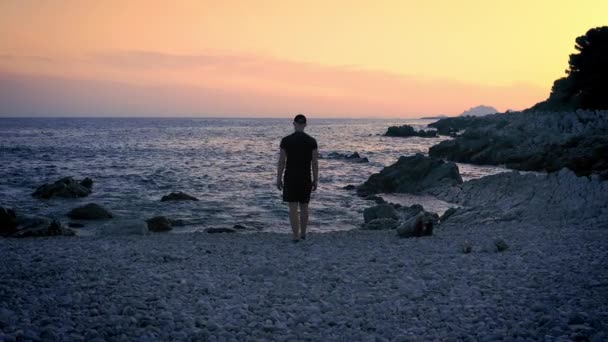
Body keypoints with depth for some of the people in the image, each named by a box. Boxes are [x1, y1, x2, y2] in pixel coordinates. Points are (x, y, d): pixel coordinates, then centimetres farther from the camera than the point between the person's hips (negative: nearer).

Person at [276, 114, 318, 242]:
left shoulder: (286, 140, -7)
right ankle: (303, 233, 25)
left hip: (290, 178, -2)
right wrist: (315, 180, 5)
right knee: (304, 207, 15)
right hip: (305, 179, 2)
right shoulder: (312, 141, -3)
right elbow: (315, 162, -3)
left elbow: (281, 161, -6)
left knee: (293, 208, 1)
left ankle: (296, 236, -1)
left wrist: (278, 179, 2)